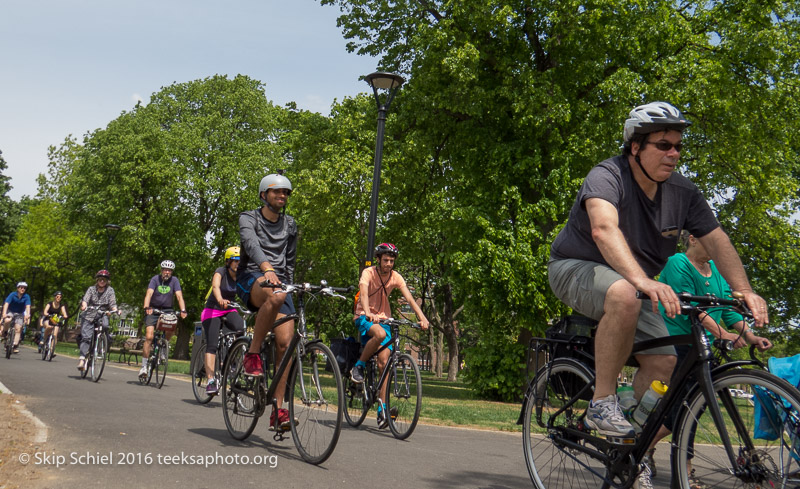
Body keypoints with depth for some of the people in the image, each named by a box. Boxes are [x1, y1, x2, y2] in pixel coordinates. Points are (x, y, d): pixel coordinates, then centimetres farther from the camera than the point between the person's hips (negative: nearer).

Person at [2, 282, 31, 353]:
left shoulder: (26, 297, -13)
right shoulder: (12, 295, -16)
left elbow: (28, 306, -24)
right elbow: (6, 303, -27)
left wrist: (27, 314, -42)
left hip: (19, 314, 1)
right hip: (10, 312, -1)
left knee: (18, 329, -12)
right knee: (7, 321, -33)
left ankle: (15, 346, -8)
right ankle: (5, 332, -4)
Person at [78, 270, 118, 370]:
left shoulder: (110, 290, 5)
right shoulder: (91, 289, 5)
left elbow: (112, 303, -4)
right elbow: (85, 299, -10)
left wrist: (115, 310, -26)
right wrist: (84, 306, -32)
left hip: (103, 315, 0)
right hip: (89, 316, 0)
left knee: (105, 326, -32)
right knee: (86, 337, -14)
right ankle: (82, 358, -19)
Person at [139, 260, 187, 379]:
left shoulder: (174, 280, -5)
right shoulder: (155, 279, -10)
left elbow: (179, 296, -15)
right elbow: (149, 294, -23)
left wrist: (183, 310, -32)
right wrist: (146, 307, -41)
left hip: (167, 310, 1)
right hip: (153, 310, -1)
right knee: (149, 336, -13)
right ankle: (144, 366, -6)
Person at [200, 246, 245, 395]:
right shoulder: (221, 272, -15)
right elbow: (215, 286, -34)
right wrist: (221, 300, -56)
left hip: (230, 311, 4)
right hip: (212, 311, -3)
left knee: (241, 329, -28)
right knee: (212, 345, -17)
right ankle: (211, 381, -23)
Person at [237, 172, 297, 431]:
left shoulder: (290, 225, 16)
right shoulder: (249, 218, 0)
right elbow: (251, 244, -22)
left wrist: (290, 287, 18)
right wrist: (266, 267, -41)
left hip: (278, 282, 4)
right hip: (250, 280, -4)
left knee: (285, 342, -12)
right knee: (276, 295, -41)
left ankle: (278, 409, -7)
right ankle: (252, 354, -23)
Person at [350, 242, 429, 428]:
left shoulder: (396, 277, -2)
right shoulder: (368, 272, -12)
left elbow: (409, 298, -12)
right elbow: (363, 292, -28)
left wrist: (422, 318, -27)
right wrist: (368, 313, -47)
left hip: (383, 319, 3)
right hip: (364, 317, -3)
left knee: (384, 362, -9)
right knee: (380, 334, -37)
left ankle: (382, 407, -5)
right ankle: (359, 366, -15)